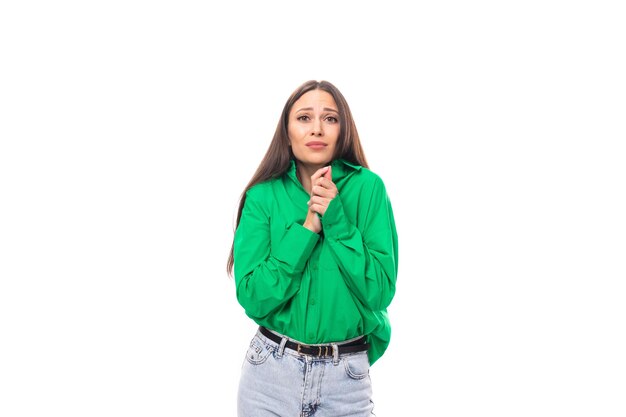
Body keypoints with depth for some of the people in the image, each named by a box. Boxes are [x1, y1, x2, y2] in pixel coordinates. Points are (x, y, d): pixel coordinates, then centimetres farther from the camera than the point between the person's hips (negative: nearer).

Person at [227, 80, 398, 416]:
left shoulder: (367, 188, -7)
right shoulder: (263, 196, -5)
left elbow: (380, 291, -11)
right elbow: (253, 297, -12)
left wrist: (336, 221, -20)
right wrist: (307, 228, -19)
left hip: (347, 376, 0)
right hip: (271, 372, 0)